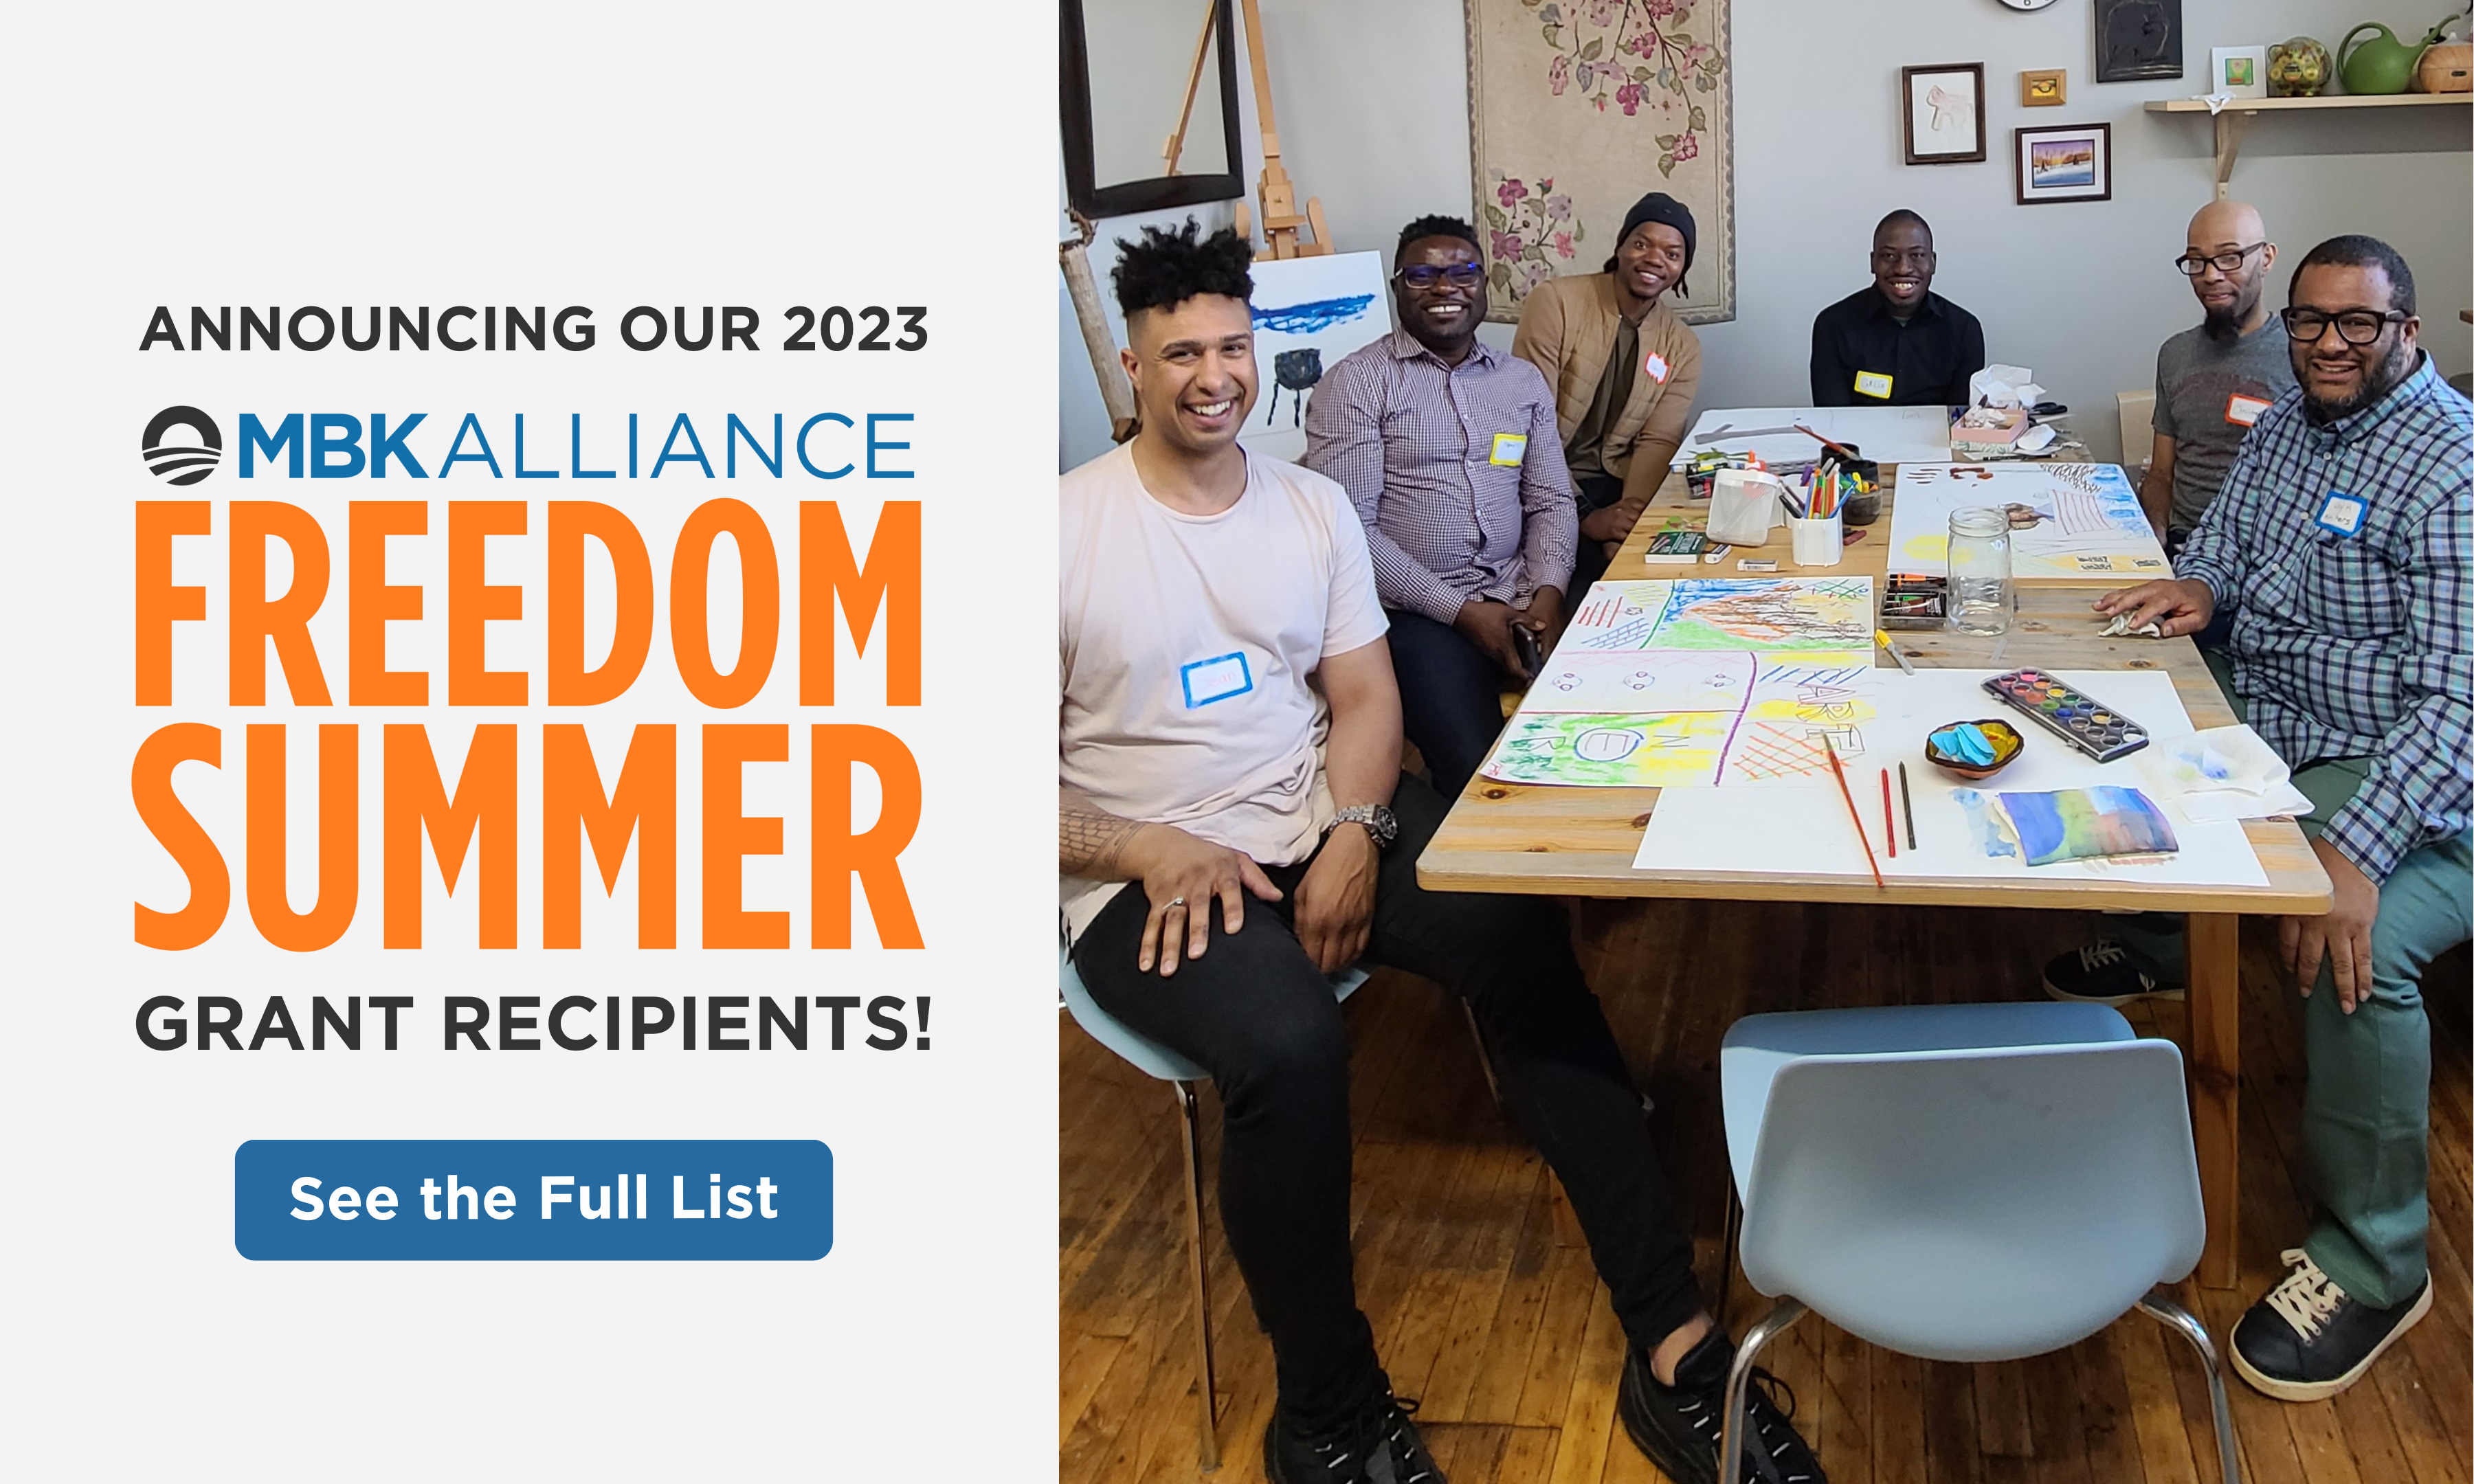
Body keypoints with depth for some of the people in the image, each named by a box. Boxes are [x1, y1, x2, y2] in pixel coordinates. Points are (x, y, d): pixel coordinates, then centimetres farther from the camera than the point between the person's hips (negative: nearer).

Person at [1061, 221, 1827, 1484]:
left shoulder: (1311, 507, 10)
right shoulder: (1068, 527, -6)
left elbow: (1364, 696, 8)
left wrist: (1356, 833, -12)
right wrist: (1153, 853, -19)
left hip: (1322, 823, 5)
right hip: (1151, 880, -4)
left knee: (1520, 938, -23)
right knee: (1289, 1043, -35)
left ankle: (1673, 1342, -16)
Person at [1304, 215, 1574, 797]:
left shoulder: (1524, 381, 17)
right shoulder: (1355, 383, -1)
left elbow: (1550, 501, 16)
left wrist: (1548, 591, -6)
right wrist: (1461, 611, -13)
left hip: (1520, 599, 5)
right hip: (1416, 613, -5)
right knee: (1482, 770, -26)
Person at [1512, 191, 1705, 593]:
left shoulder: (1682, 346, 7)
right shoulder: (1555, 302, -8)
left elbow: (1657, 443, 0)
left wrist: (1631, 518, -20)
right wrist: (1585, 516, -22)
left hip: (1613, 485, 5)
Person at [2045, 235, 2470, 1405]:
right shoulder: (2287, 425, 9)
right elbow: (2230, 532, 26)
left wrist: (2356, 848, -39)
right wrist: (2201, 582, -2)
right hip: (2263, 724, 9)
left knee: (2354, 944, -35)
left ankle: (2374, 1262, -16)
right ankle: (2157, 943, 40)